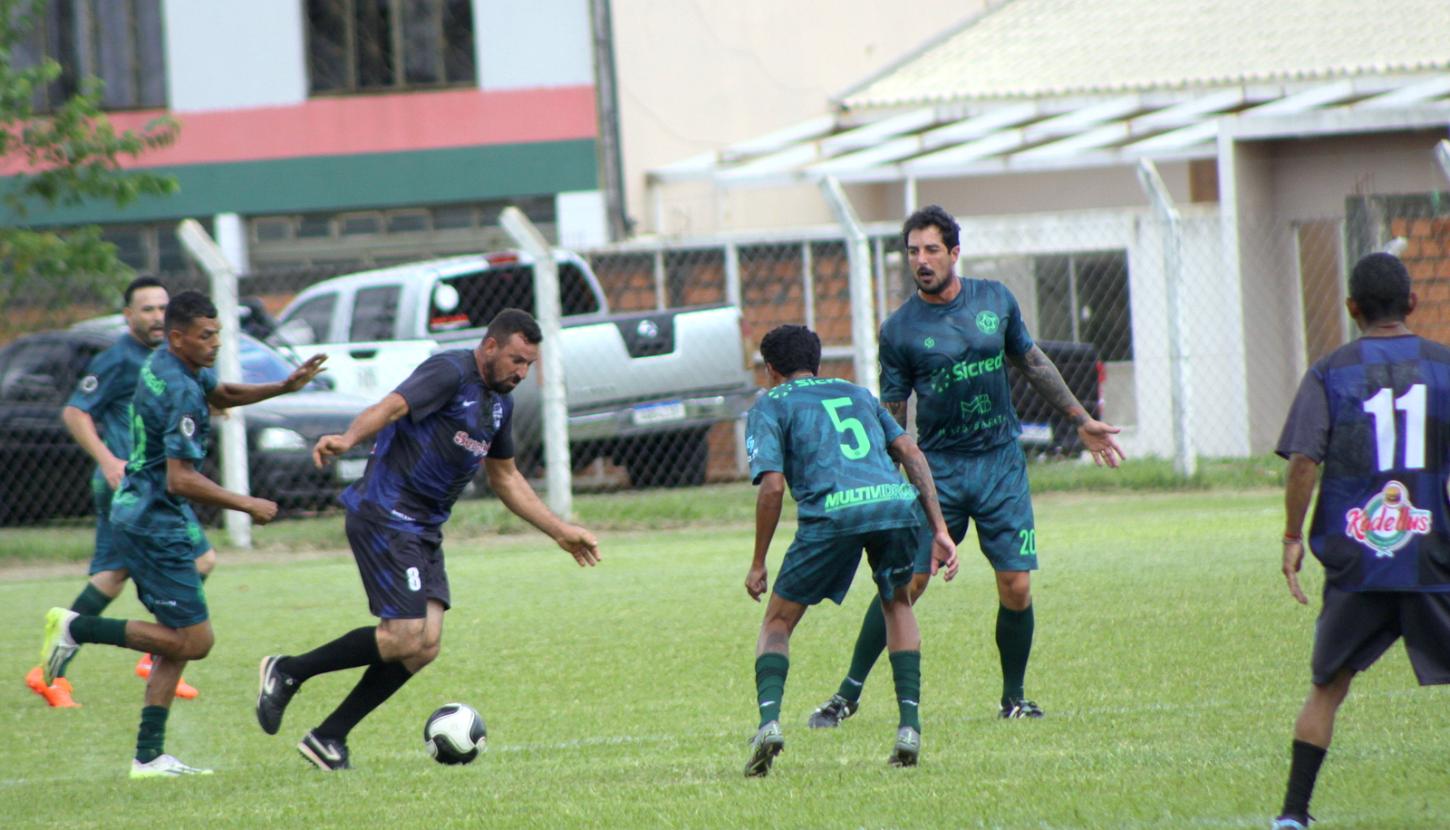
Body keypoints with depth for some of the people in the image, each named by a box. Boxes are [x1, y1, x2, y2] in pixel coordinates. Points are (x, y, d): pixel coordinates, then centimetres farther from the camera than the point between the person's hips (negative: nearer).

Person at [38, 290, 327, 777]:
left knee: (179, 640, 11)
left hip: (136, 517, 10)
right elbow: (181, 480, -26)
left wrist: (285, 387, 15)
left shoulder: (162, 365, 9)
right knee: (193, 640, -7)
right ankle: (76, 628, -4)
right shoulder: (181, 392, -21)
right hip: (157, 526, -10)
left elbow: (221, 394, 29)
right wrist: (248, 505, -17)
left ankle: (149, 757, 8)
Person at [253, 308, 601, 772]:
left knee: (424, 646, -2)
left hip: (424, 530, 9)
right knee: (406, 638, -16)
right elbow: (392, 407, -29)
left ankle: (328, 738, 5)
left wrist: (561, 532, 28)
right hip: (386, 518, -9)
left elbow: (505, 479, 28)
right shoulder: (450, 373, -12)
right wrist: (348, 439, -50)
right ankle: (287, 672, 0)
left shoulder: (499, 403, 16)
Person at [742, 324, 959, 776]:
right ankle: (909, 726, 16)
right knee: (896, 603, 30)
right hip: (898, 504, 4)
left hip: (833, 515, -3)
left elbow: (772, 485, 4)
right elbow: (912, 454, 21)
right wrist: (939, 531, 19)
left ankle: (769, 718, -11)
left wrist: (758, 564, 10)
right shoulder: (858, 393, 32)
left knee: (777, 622, 13)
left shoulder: (770, 406, 18)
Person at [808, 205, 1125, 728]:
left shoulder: (995, 299, 4)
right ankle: (848, 695, 1)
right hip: (938, 467, -2)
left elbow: (1033, 363, 17)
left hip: (1002, 464, 2)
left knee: (1016, 588, -4)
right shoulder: (899, 330, -3)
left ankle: (1013, 699, 14)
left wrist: (1081, 420, 19)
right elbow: (892, 417, 1)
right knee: (904, 583, -9)